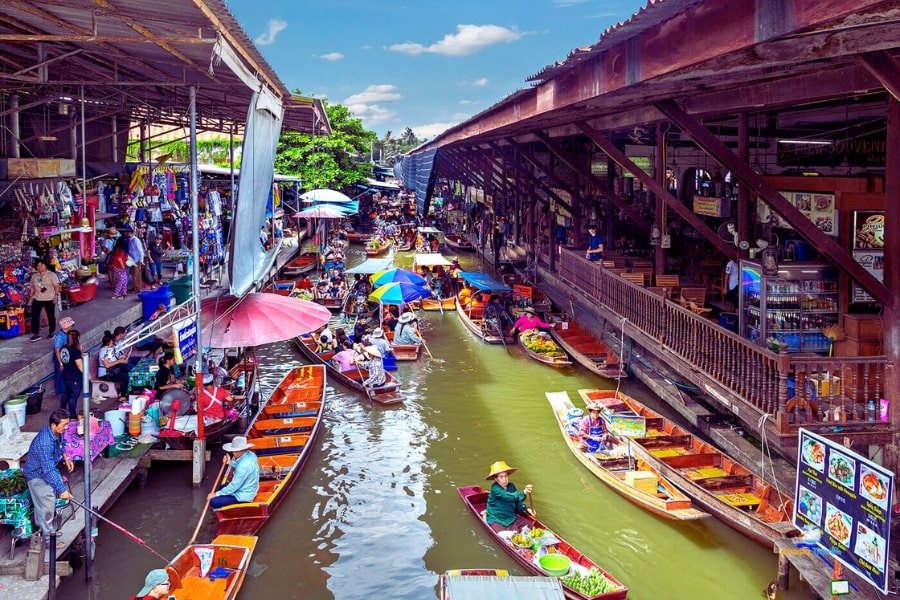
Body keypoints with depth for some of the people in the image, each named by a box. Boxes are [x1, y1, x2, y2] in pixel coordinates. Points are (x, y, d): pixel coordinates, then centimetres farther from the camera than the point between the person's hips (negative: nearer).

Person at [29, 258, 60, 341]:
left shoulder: (51, 275, -3)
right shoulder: (34, 276, 11)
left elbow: (56, 286, -8)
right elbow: (32, 287, 18)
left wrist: (56, 295, -18)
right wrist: (31, 297, 12)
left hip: (49, 299, -4)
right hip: (37, 299, 4)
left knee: (51, 316, 6)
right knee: (34, 316, -5)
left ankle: (52, 332, 22)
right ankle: (36, 334, -1)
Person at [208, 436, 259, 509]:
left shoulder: (244, 465, -33)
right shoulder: (250, 454, -5)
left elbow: (234, 486, -27)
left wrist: (216, 494, -18)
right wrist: (231, 462, -1)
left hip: (243, 496, -10)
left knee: (213, 502, -11)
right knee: (222, 488, 30)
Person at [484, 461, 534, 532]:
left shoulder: (511, 486, 2)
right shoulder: (495, 488, -20)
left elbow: (517, 503, 10)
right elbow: (508, 497, -36)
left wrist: (526, 509, -9)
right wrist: (523, 493, -49)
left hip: (511, 518, 6)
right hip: (496, 520, -6)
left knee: (529, 525, -9)